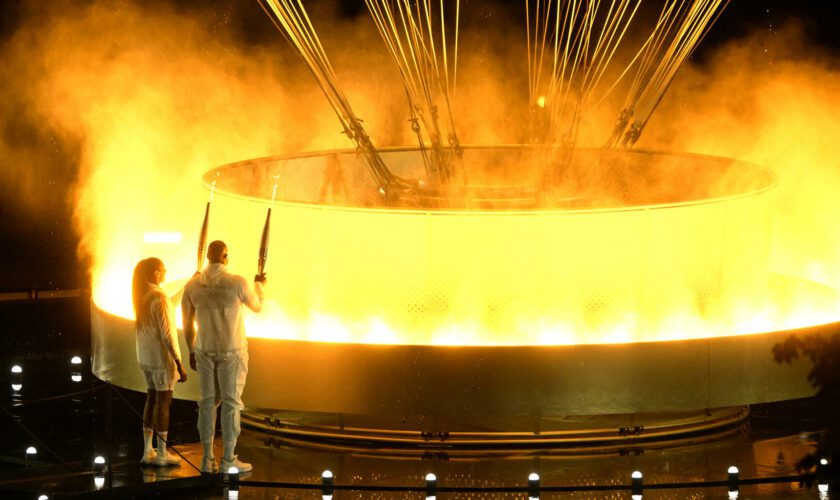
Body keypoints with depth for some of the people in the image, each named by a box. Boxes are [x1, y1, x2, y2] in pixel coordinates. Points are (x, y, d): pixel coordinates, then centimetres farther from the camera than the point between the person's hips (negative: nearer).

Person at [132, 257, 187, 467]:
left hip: (144, 357, 8)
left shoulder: (141, 296, 4)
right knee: (163, 402, 1)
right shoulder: (159, 298, -21)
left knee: (152, 399, 17)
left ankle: (147, 451, 20)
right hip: (162, 357, -8)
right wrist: (179, 364, -18)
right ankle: (162, 454, 7)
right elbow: (167, 334, -21)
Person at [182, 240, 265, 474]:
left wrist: (192, 351, 19)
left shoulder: (192, 286, -3)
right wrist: (259, 285, 27)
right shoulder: (237, 283, -13)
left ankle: (208, 459, 13)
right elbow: (257, 306, 6)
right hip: (232, 352, -3)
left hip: (204, 351, 4)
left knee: (208, 402, 10)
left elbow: (187, 324, 5)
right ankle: (228, 459, 5)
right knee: (231, 403, 3)